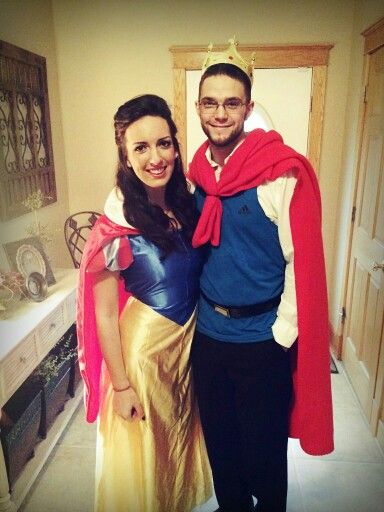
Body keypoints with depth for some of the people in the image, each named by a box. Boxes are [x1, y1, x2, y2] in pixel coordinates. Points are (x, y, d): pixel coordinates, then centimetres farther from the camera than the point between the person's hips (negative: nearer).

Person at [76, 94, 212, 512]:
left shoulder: (186, 204, -6)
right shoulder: (118, 227, -23)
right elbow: (104, 315, -17)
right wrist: (121, 386, -11)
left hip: (189, 337, 6)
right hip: (143, 345, -6)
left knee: (181, 429, 28)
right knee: (145, 443, 18)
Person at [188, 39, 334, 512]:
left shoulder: (281, 172, -16)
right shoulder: (198, 171, 3)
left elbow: (303, 260, -15)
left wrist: (282, 334, -12)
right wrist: (194, 309, 11)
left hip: (262, 338, -5)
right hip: (208, 331, 6)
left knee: (264, 443, 16)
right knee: (218, 435, 23)